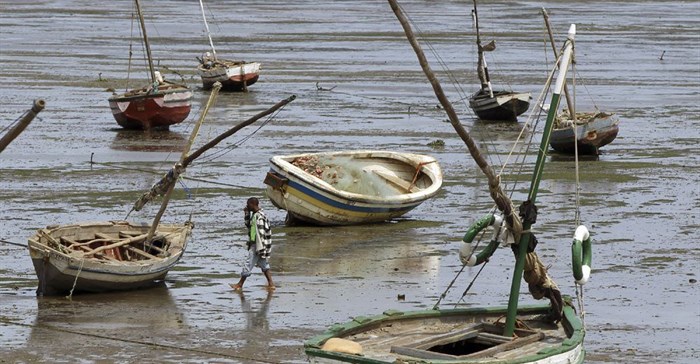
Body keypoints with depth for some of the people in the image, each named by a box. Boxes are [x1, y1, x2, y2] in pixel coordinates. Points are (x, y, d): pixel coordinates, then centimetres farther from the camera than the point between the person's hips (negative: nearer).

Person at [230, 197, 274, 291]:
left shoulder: (259, 217, -20)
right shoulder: (254, 215, 11)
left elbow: (261, 233, -23)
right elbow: (249, 225, 26)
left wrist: (261, 249, -24)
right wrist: (246, 214, 12)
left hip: (257, 245, -10)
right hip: (254, 244, 10)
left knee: (248, 264, -1)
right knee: (264, 265, 12)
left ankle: (240, 285, 6)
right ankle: (271, 284, 13)